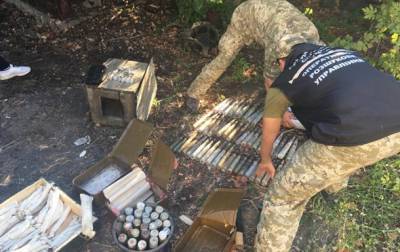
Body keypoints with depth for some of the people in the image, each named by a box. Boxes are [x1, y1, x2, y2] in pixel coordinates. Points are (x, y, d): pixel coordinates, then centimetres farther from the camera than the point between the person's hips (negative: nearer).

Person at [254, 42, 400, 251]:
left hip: (354, 138, -6)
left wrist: (265, 160, 50)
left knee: (284, 195, 13)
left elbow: (269, 132, 28)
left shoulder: (282, 83, 14)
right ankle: (335, 181, 66)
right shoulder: (339, 51, 29)